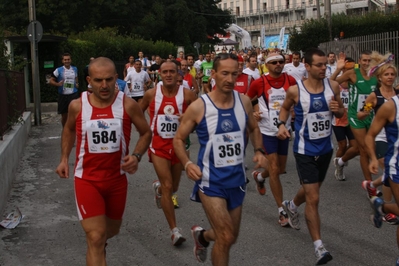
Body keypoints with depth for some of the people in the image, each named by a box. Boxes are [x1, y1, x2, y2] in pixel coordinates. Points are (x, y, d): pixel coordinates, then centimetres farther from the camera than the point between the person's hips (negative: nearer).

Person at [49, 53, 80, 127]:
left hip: (74, 94, 1)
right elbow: (51, 80, 0)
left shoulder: (75, 69, 8)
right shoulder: (58, 70, -3)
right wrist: (57, 84, -19)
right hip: (63, 95, -1)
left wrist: (77, 84, 7)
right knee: (64, 115, 9)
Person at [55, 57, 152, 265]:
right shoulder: (77, 106, -9)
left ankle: (100, 243, 58)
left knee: (112, 229, 22)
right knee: (95, 237, -12)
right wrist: (64, 158, 6)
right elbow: (69, 130, 13)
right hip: (87, 179, -2)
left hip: (117, 178, 2)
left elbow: (146, 132, 1)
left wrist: (136, 156, -15)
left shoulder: (127, 105, -12)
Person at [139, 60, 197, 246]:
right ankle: (175, 231, -6)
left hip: (178, 144, 2)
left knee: (173, 187, 17)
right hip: (159, 145, -2)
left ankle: (157, 187, 55)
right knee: (167, 187, -13)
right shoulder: (151, 94, -5)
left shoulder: (187, 94, -8)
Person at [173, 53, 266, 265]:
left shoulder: (244, 101, -3)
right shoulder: (198, 107, -14)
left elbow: (253, 129, 15)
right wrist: (187, 164, -19)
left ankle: (202, 236, 50)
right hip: (211, 181, -5)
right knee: (226, 238, -12)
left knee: (230, 237, 18)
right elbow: (178, 139, -3)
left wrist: (259, 150, -3)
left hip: (237, 178, 5)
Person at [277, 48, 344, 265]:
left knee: (311, 189, 25)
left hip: (325, 148, 5)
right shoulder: (295, 90, -14)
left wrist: (337, 109, -16)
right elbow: (285, 107, 7)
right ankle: (319, 247, 0)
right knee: (313, 198, -8)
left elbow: (341, 112, 7)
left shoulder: (333, 86, -6)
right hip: (305, 151, -5)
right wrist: (282, 124, -11)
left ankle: (291, 205, 59)